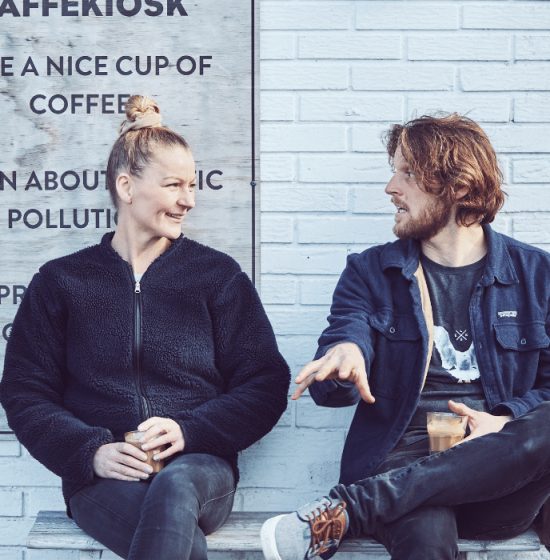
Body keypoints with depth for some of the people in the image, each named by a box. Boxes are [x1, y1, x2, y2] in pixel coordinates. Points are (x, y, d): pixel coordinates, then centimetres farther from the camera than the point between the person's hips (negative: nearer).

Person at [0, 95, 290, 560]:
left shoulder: (218, 275, 12)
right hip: (104, 478, -1)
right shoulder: (61, 282, 12)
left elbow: (266, 383, 7)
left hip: (198, 465, 1)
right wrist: (91, 451, -10)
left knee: (176, 488, -38)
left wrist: (188, 430, -10)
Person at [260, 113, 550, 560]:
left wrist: (506, 421, -10)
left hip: (500, 476, 4)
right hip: (403, 459, -3)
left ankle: (347, 508, -32)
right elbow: (329, 388, 1)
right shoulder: (371, 272, 12)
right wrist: (345, 354, -24)